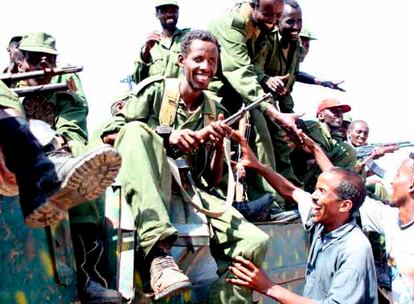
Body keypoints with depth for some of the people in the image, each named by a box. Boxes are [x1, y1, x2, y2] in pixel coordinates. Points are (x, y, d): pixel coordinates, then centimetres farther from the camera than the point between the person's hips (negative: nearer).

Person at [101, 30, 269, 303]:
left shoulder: (215, 113, 19)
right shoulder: (155, 90, 8)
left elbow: (213, 180, 16)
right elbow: (110, 135, -1)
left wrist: (219, 144, -4)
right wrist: (167, 136, -13)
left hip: (189, 191, 3)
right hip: (144, 187, -3)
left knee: (254, 243, -21)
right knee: (136, 130, -35)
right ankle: (158, 250, -46)